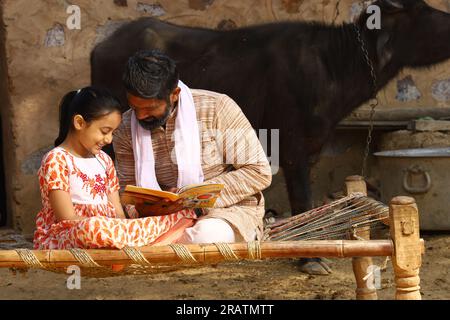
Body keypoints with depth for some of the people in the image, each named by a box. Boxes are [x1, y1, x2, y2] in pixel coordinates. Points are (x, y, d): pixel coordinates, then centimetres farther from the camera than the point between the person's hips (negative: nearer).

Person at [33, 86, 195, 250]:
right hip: (59, 240, -7)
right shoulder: (56, 160, -6)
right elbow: (68, 220, -14)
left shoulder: (103, 160, 17)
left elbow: (118, 213, 12)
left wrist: (123, 227, -11)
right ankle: (178, 220, -32)